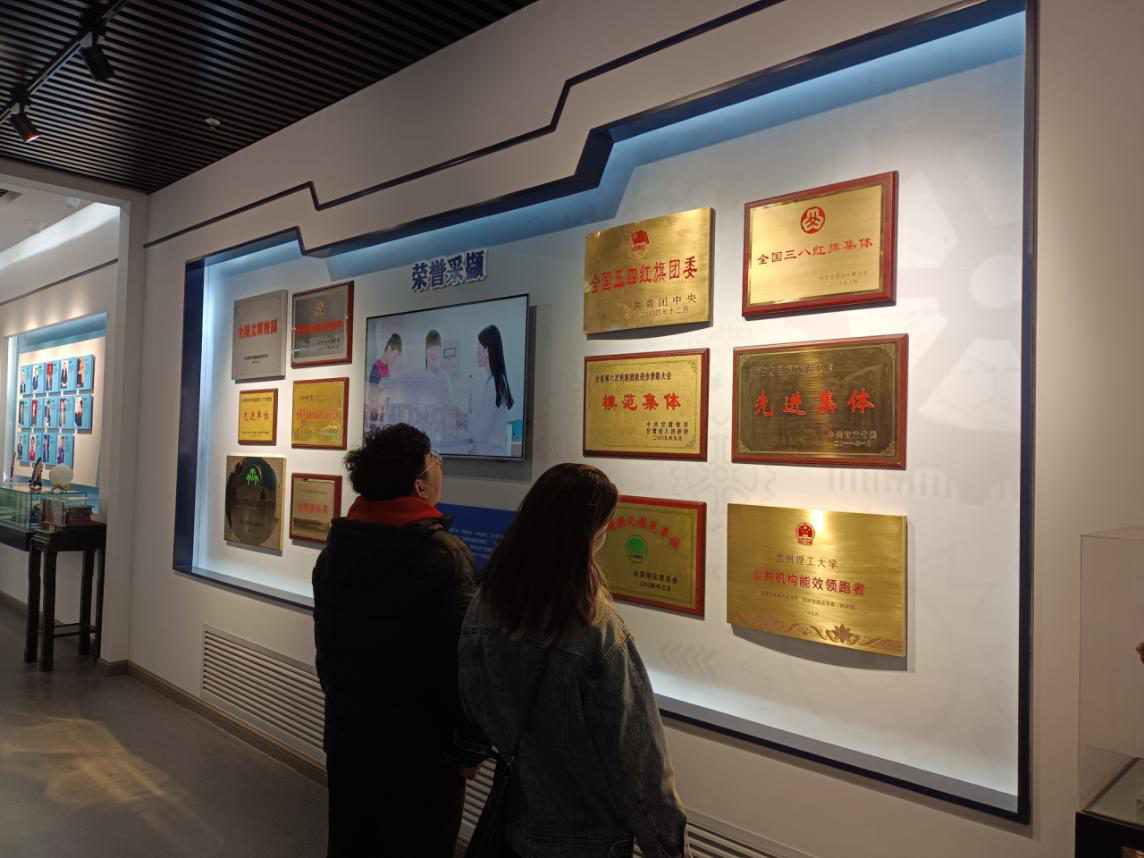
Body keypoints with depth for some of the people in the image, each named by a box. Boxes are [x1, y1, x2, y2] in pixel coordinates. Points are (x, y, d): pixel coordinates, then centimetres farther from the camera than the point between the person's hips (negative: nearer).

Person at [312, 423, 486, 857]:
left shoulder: (335, 546, 1)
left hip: (346, 727, 7)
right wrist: (471, 746, -11)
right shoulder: (444, 555, -22)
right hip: (419, 740, -6)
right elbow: (464, 656, -22)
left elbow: (326, 640, 10)